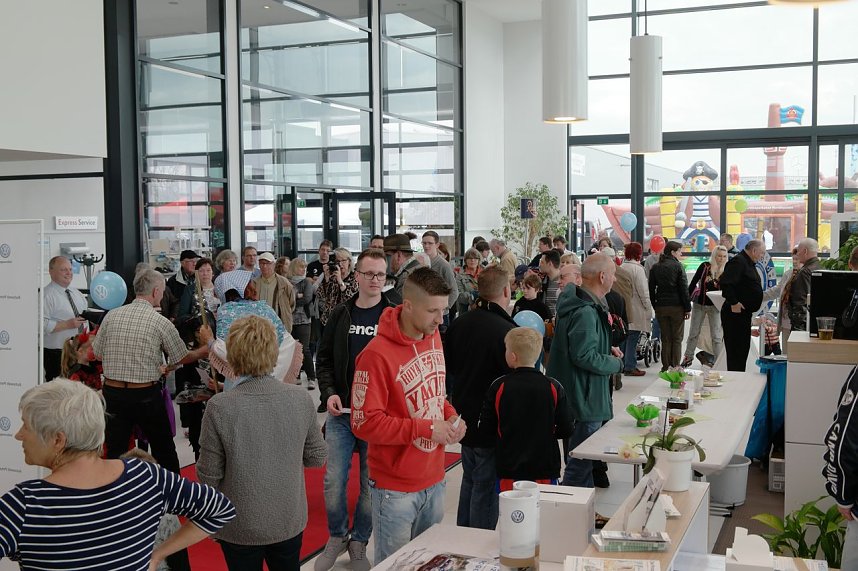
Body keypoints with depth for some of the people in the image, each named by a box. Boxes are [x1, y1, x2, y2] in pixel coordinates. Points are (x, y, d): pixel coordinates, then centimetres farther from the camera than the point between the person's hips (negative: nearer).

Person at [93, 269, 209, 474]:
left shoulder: (112, 316, 0)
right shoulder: (161, 322, -9)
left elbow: (98, 354, 9)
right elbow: (182, 358, 2)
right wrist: (205, 350, 20)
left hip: (112, 391, 3)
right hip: (146, 395, -3)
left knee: (115, 452, 9)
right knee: (164, 450, 14)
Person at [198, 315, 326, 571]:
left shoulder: (220, 407, -22)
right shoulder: (301, 398, -13)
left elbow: (209, 475, -15)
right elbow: (316, 457, -2)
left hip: (240, 528, -2)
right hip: (290, 521, 2)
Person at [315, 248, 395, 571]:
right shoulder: (341, 314, 4)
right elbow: (325, 358, 10)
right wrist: (329, 392, -5)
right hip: (341, 413, 2)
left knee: (371, 484, 9)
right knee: (333, 482, 5)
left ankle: (359, 543, 28)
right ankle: (337, 537, 28)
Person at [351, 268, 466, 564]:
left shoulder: (434, 337, 3)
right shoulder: (377, 354, -21)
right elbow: (365, 423, -20)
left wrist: (450, 416, -2)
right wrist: (426, 428, -21)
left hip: (434, 480, 7)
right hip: (396, 488, -7)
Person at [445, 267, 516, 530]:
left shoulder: (458, 324, 1)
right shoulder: (507, 330, -22)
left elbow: (448, 367, 13)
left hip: (463, 417, 8)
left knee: (470, 478, 22)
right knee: (486, 484, 3)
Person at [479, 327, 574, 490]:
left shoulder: (498, 387, -9)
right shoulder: (554, 388, -8)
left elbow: (486, 431, -4)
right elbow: (566, 430, -3)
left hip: (508, 470, 0)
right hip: (545, 469, 0)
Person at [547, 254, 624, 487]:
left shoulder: (583, 304, 11)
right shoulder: (585, 312, -23)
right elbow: (584, 357, -27)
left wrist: (607, 350, 10)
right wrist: (616, 363, -11)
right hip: (584, 399, -11)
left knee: (579, 460, 21)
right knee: (580, 464, -3)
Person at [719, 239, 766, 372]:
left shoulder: (749, 263, 18)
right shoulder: (738, 261, -15)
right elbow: (726, 283, -27)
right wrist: (733, 302, -25)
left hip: (744, 313, 11)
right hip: (735, 313, -11)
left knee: (743, 350, 14)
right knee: (735, 350, -7)